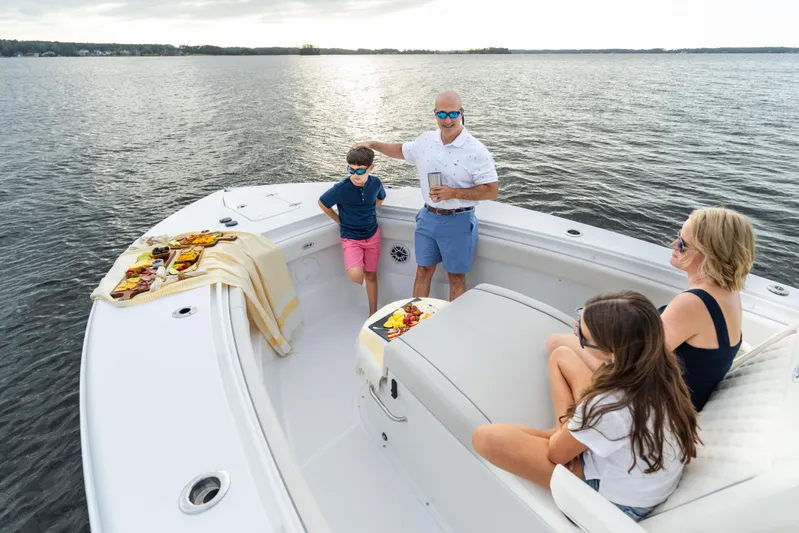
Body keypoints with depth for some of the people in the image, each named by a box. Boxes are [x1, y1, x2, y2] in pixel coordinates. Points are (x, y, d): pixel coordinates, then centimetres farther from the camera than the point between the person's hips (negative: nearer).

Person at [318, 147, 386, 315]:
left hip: (372, 235, 3)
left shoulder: (376, 183, -11)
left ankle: (373, 313, 31)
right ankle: (358, 270, 15)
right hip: (350, 238, -3)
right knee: (356, 275, -23)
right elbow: (322, 203, -6)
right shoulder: (341, 189, -23)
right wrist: (340, 221, 0)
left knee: (371, 275, 13)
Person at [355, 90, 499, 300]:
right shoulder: (425, 140, 3)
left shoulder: (476, 150, -14)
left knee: (456, 277, 8)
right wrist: (373, 144, 16)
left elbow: (492, 190, -15)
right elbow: (402, 151, 23)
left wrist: (454, 193, -24)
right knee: (423, 270, 14)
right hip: (428, 217, 5)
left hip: (458, 221, -4)